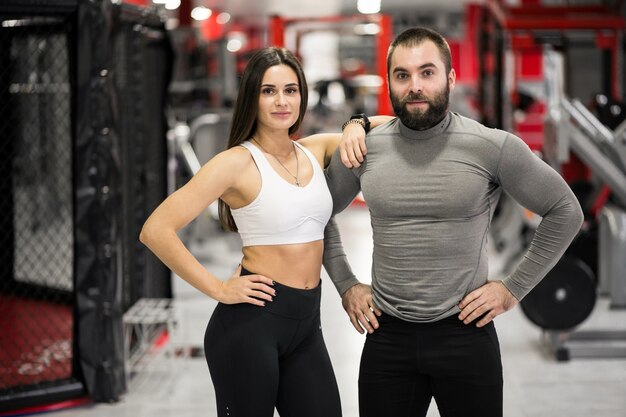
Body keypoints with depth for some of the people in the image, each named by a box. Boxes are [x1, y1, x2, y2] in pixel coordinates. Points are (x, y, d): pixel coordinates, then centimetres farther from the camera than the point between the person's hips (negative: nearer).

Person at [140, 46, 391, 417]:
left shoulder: (316, 151, 8)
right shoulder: (238, 162, -10)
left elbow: (387, 127, 19)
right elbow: (156, 231, -16)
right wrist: (218, 289, -14)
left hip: (307, 323, 6)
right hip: (251, 320, -6)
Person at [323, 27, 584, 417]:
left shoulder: (493, 147, -9)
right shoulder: (363, 149, 0)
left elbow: (565, 211, 0)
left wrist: (514, 287, -3)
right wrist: (346, 284, 8)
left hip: (465, 335, -2)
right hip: (387, 335, 2)